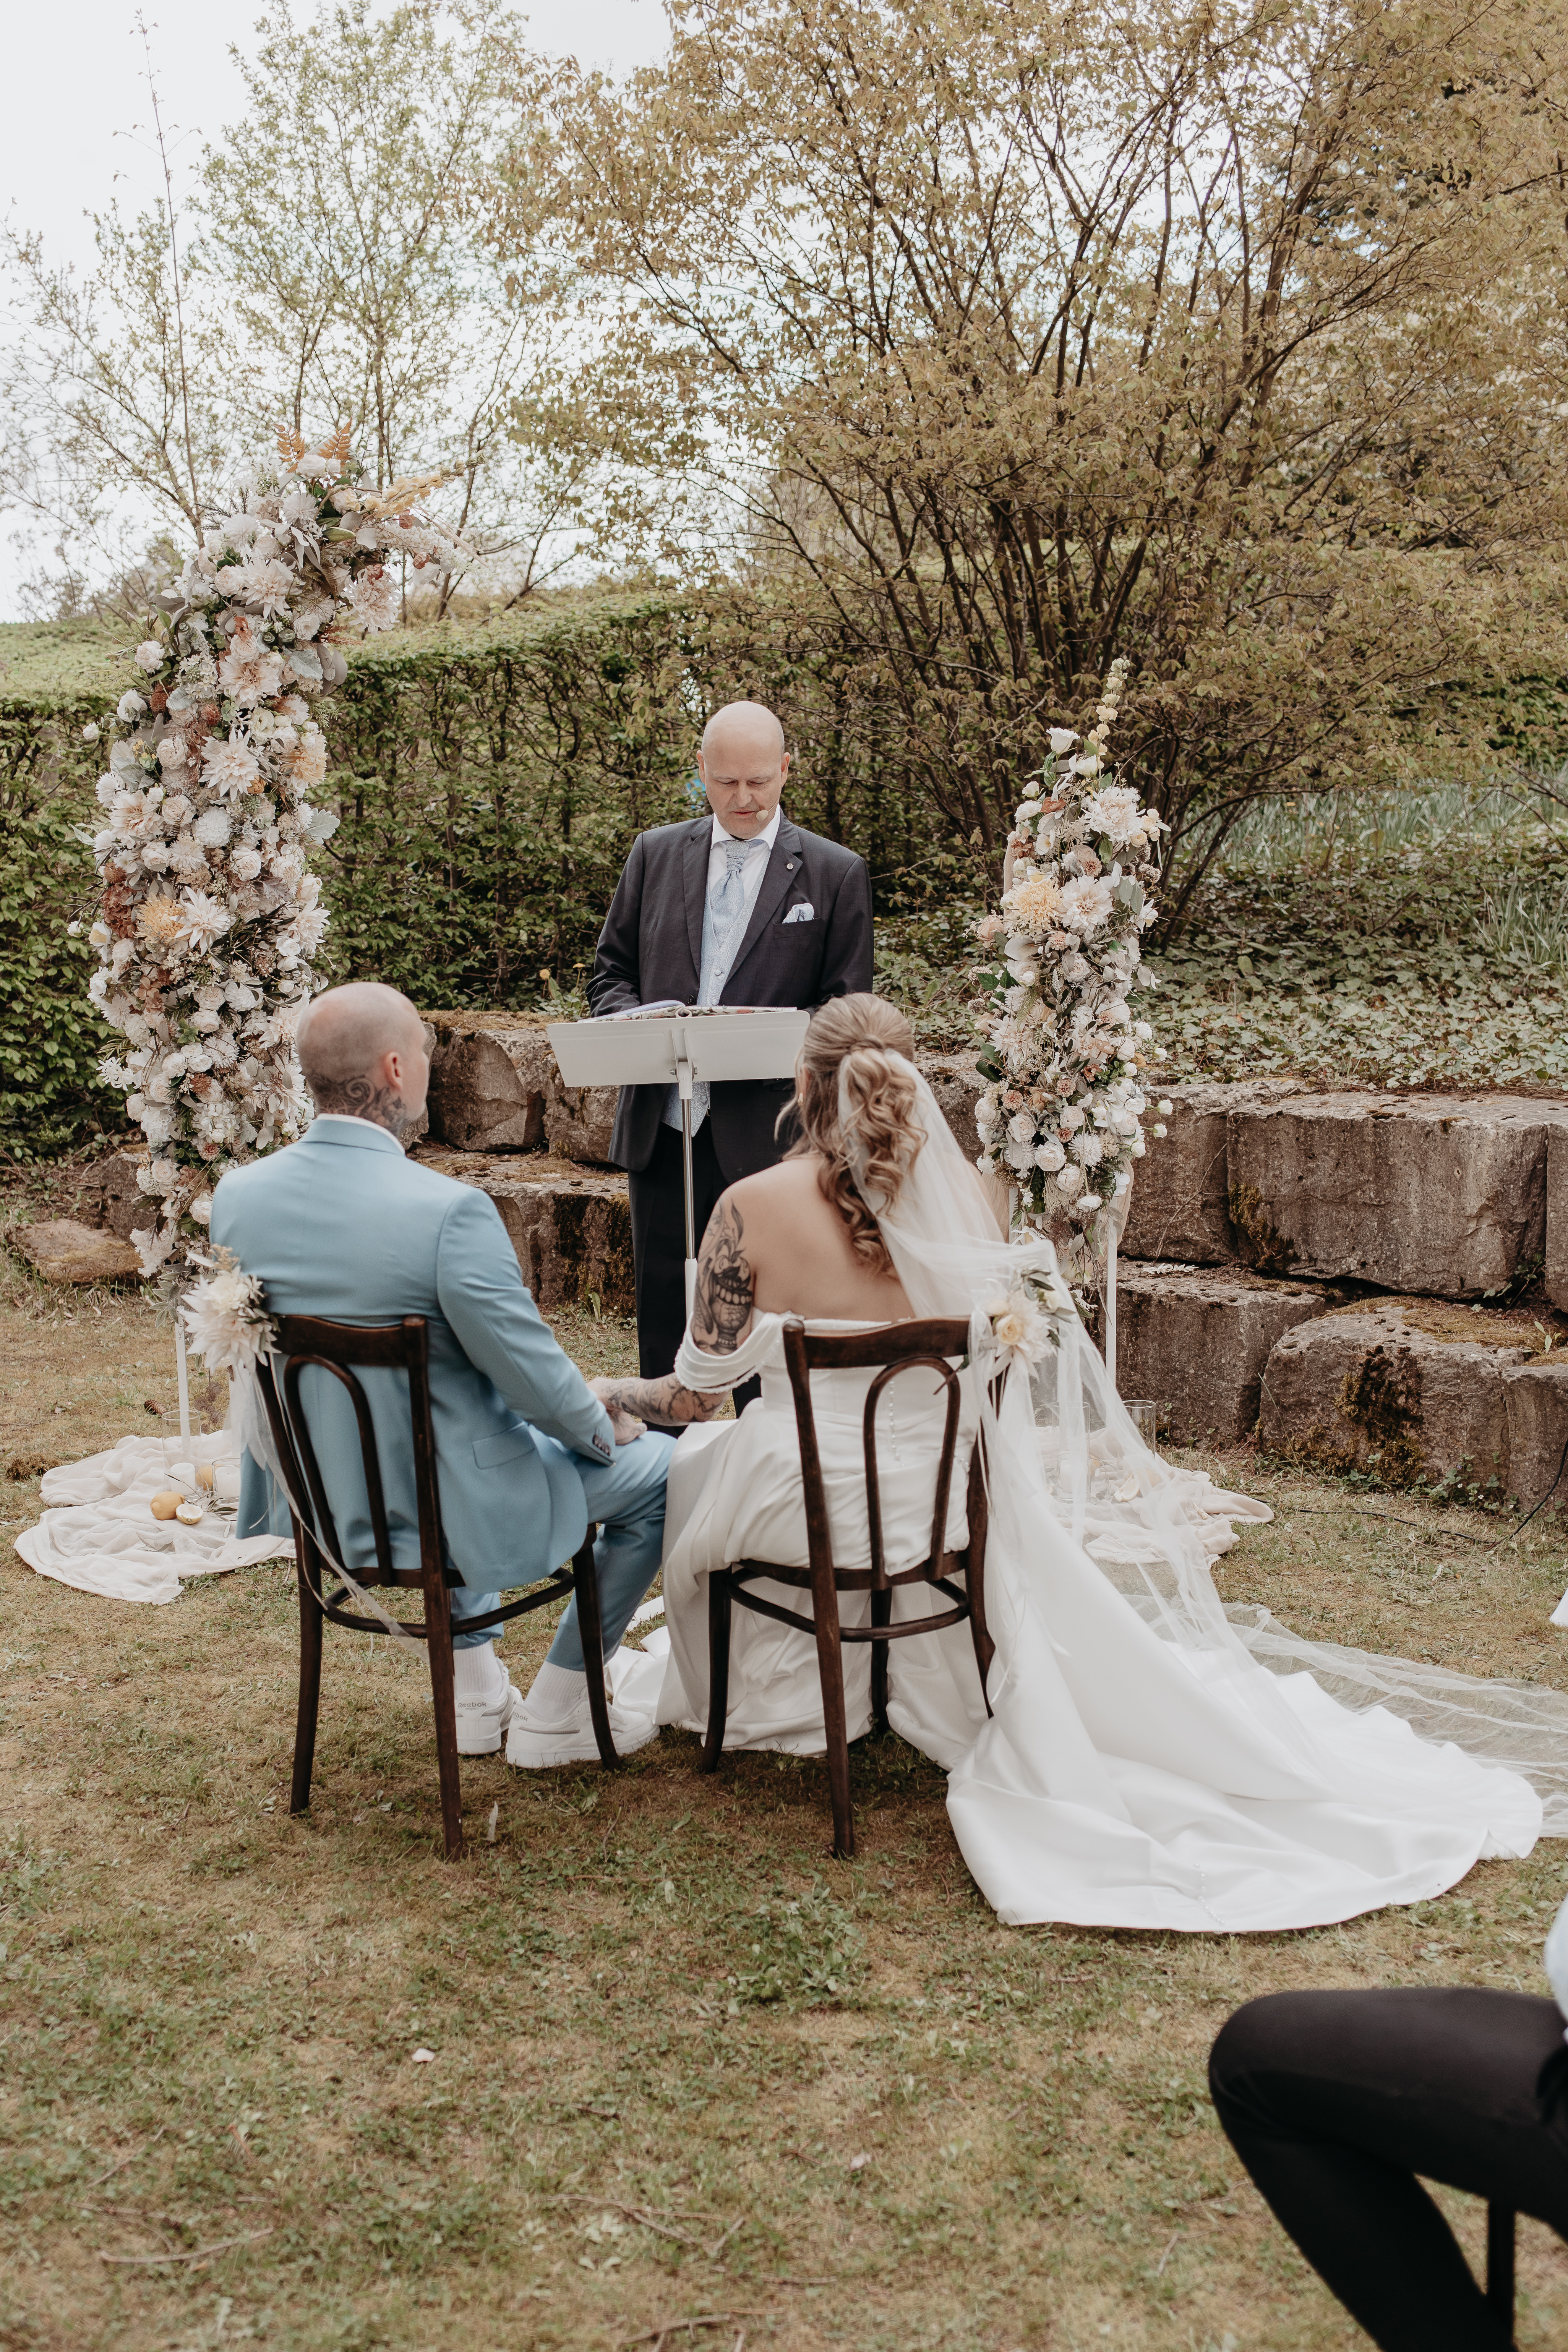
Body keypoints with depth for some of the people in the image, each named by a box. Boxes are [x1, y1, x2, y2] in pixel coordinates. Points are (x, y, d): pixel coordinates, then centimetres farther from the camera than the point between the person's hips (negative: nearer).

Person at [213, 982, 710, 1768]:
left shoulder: (238, 1195, -9)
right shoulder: (448, 1212, -30)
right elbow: (535, 1377, -21)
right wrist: (605, 1426, 1)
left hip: (314, 1503, 7)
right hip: (446, 1516, -7)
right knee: (661, 1469, 13)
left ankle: (474, 1695, 42)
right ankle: (554, 1715, 24)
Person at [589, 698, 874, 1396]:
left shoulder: (835, 874, 2)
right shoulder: (655, 854, 11)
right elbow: (610, 972, 14)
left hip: (767, 1135, -3)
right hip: (660, 1127, 3)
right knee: (661, 1311, 11)